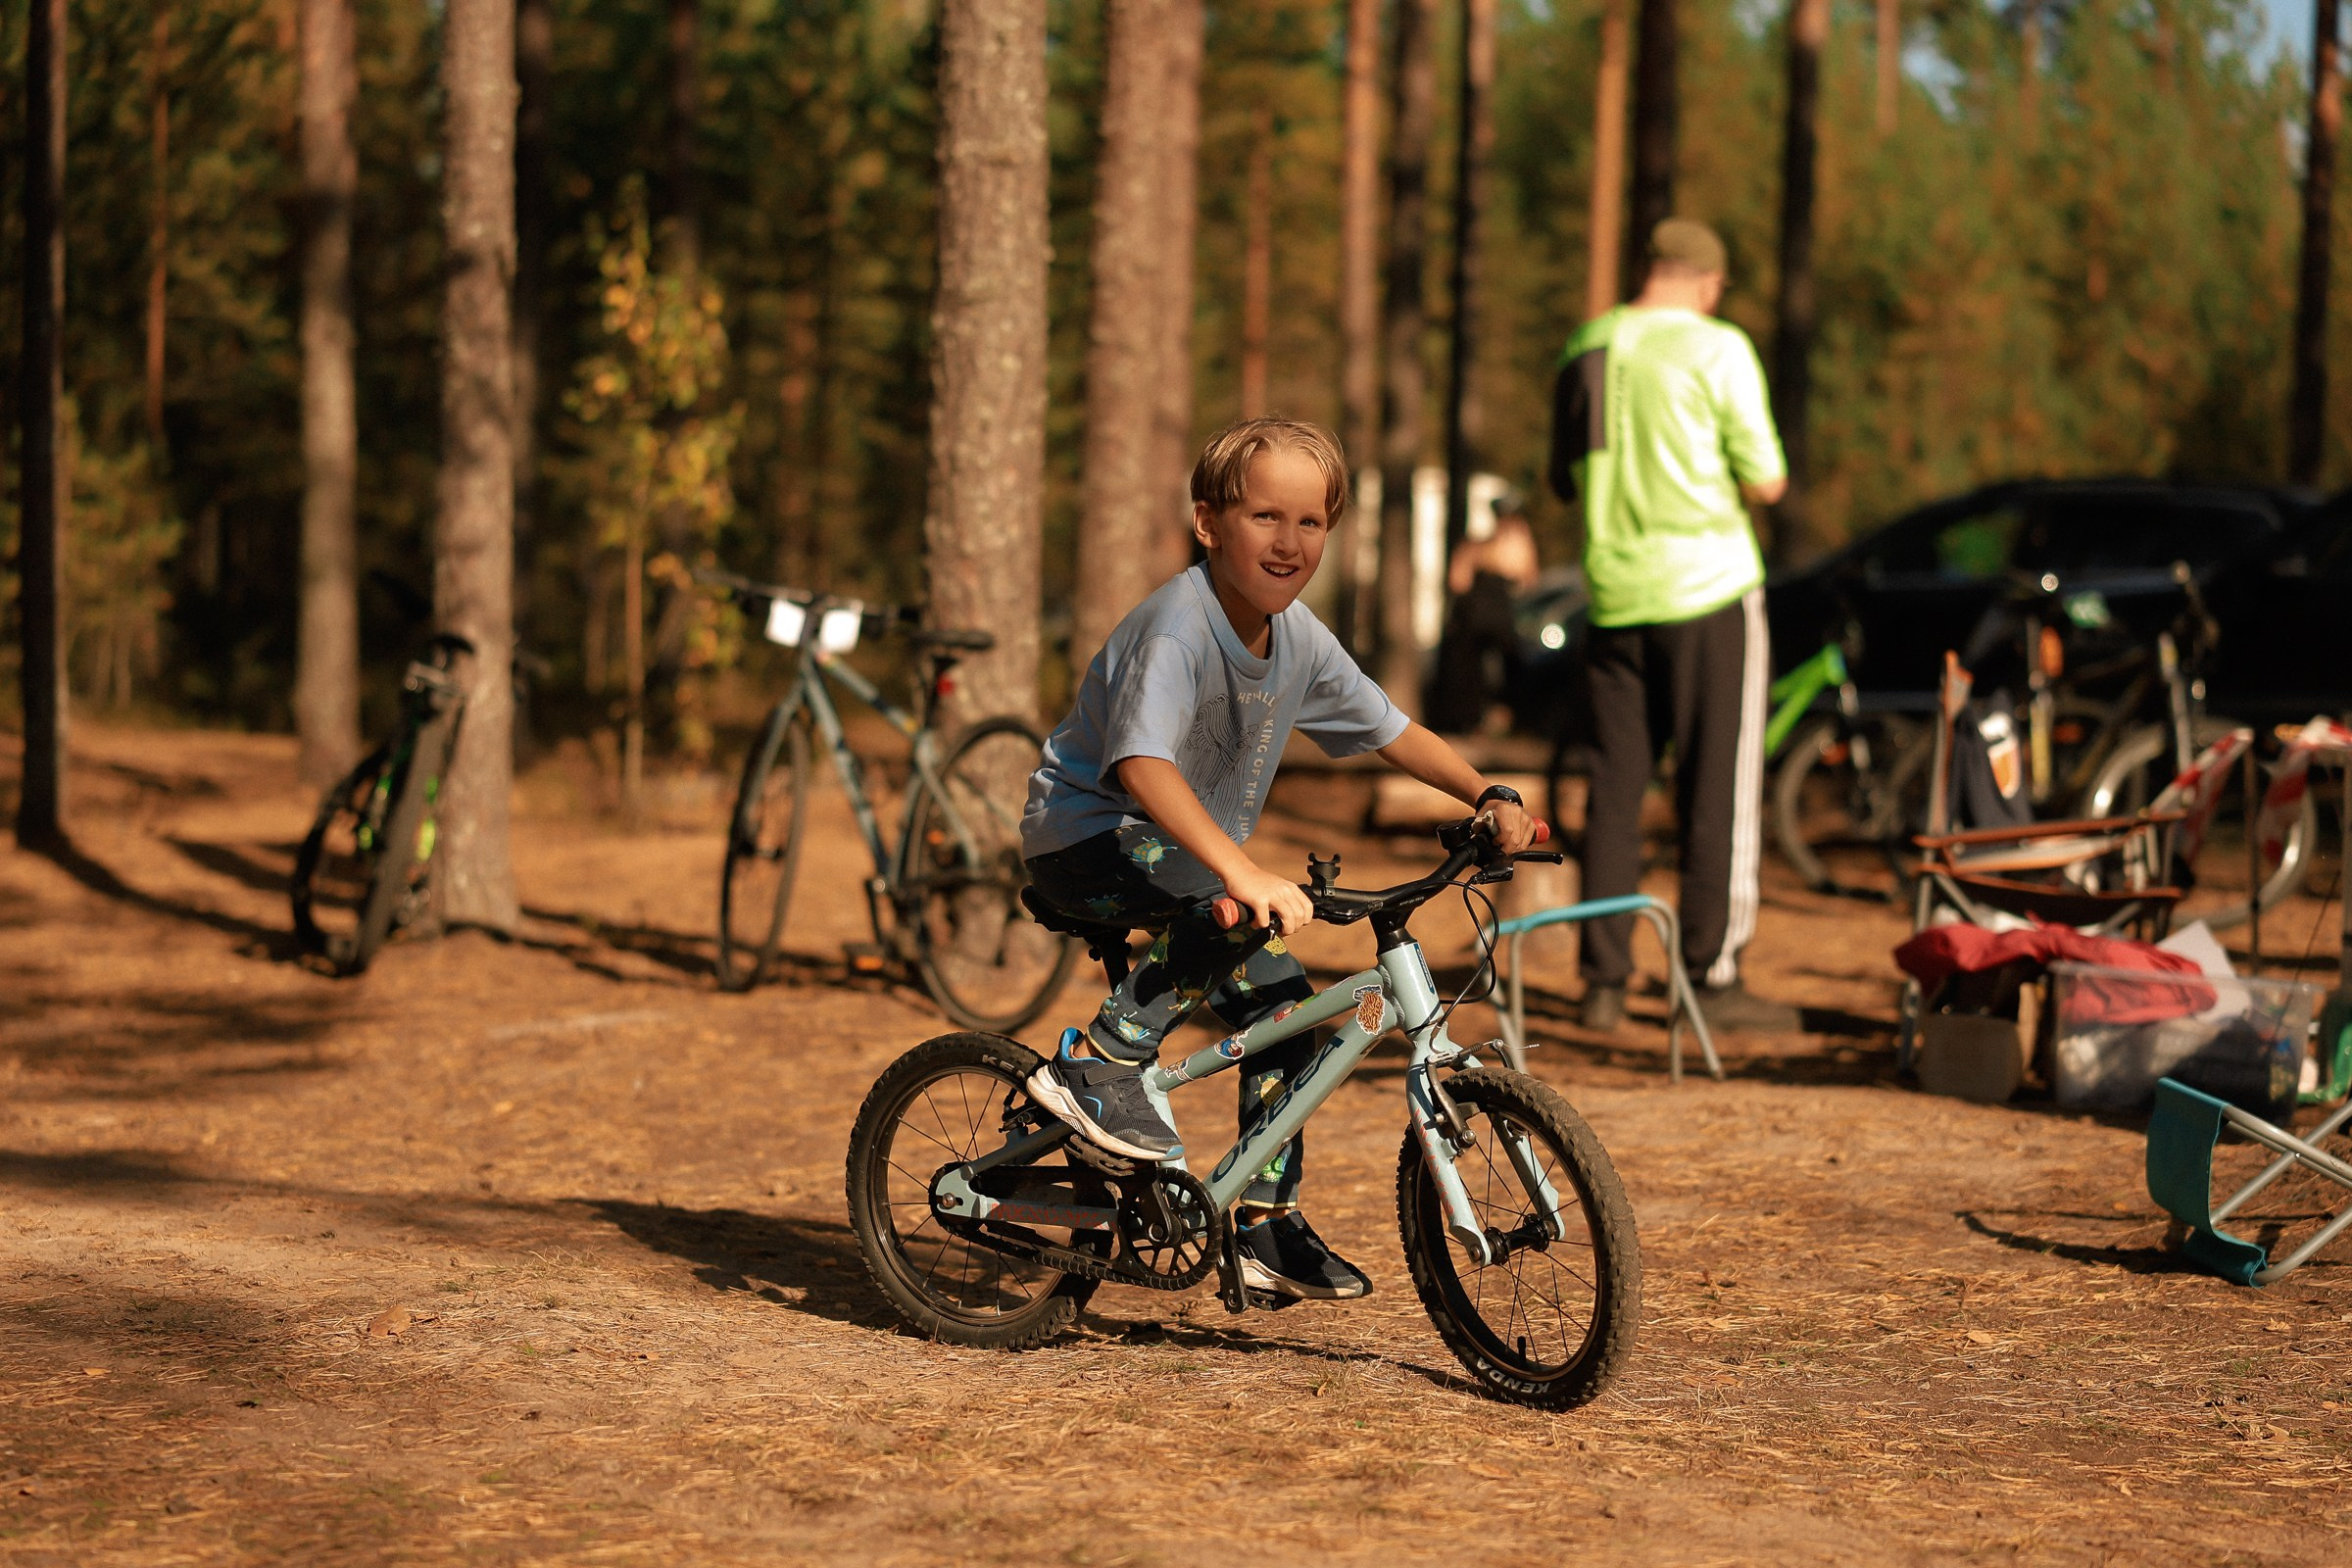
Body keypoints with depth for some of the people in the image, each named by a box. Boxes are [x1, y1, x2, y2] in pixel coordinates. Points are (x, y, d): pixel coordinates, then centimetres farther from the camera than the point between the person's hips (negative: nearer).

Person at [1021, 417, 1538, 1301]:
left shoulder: (1299, 638, -1)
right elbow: (1142, 764, -42)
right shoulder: (1177, 626, -27)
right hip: (1083, 839, -8)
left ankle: (1267, 1226, 11)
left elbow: (1389, 730, 10)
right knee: (1245, 914, -32)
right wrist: (1241, 871, -55)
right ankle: (1100, 1063, -20)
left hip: (1189, 854, 8)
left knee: (1282, 1001, 0)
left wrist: (1489, 798, -5)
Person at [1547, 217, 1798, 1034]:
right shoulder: (1716, 349, -8)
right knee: (1720, 791, 1)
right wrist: (1762, 475, 13)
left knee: (1614, 790, 9)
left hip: (1614, 592, 5)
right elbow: (1765, 482, -9)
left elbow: (1566, 480, 18)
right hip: (1707, 584, -5)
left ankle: (1604, 982, 9)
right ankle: (1713, 976, 1)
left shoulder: (1584, 349, 9)